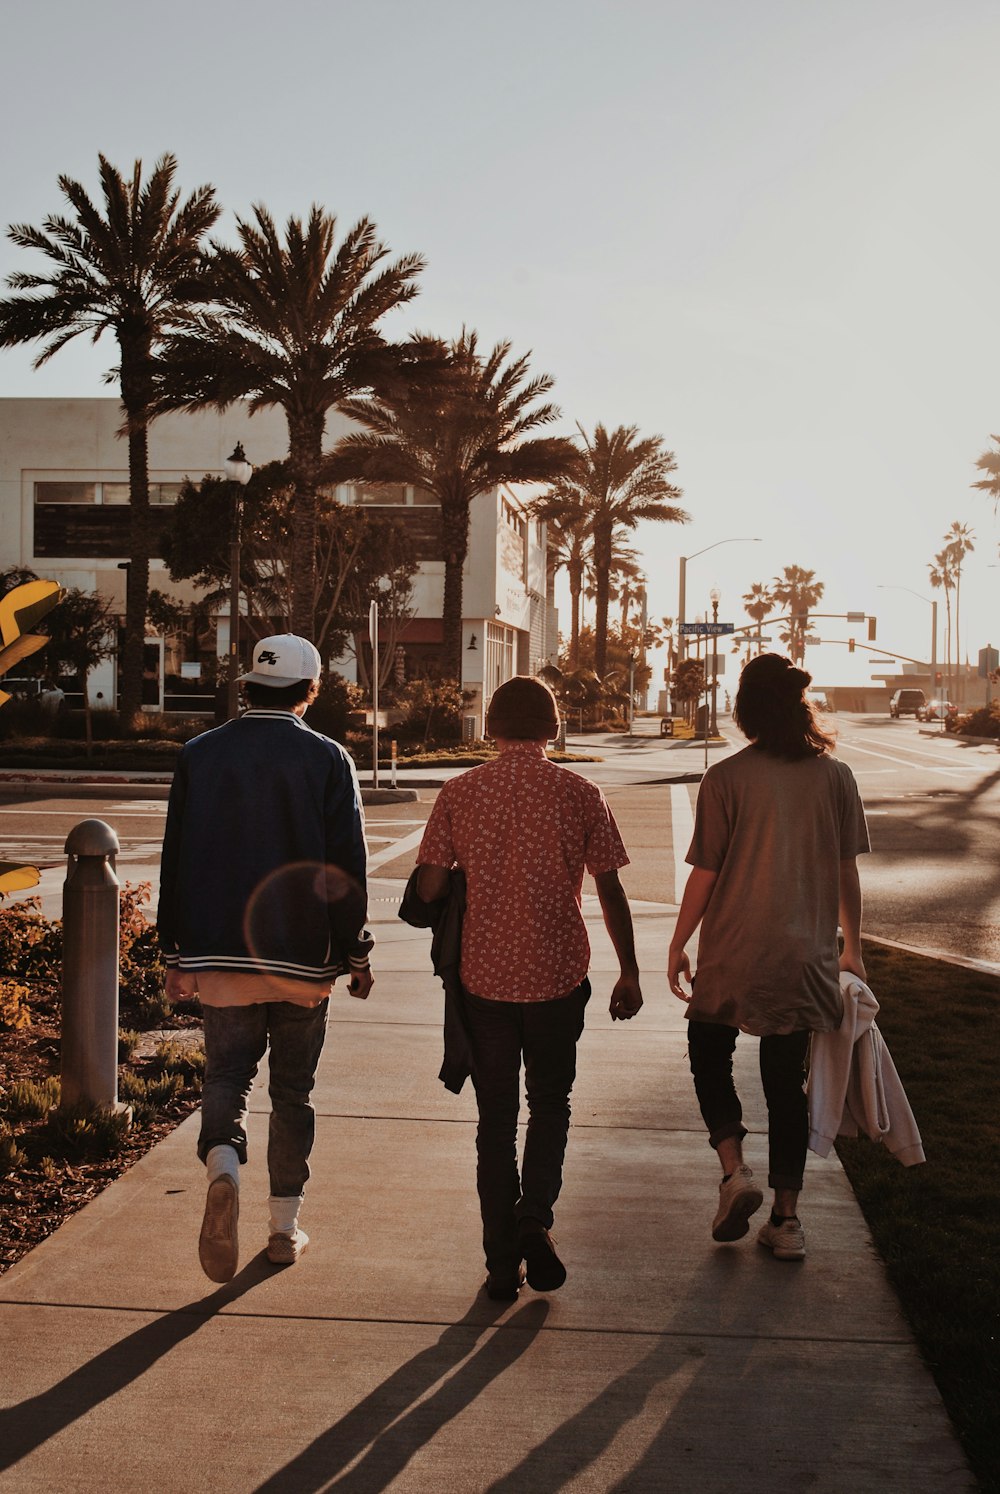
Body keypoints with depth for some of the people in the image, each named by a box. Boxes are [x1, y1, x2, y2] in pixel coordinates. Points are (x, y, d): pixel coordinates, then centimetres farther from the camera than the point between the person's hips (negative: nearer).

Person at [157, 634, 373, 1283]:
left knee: (228, 1072, 10)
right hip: (303, 958, -1)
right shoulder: (328, 759, -6)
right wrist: (356, 954, 2)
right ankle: (286, 1226, 17)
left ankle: (223, 1161, -20)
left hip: (220, 954, 1)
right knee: (294, 1088, 11)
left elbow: (176, 860, 4)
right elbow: (347, 867, -6)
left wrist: (175, 954, 10)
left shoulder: (200, 755, 2)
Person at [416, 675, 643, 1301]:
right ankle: (535, 1216, -1)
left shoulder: (460, 793, -3)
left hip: (485, 978, 1)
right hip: (558, 976, 0)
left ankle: (503, 1262, 15)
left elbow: (429, 887, -4)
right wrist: (629, 973, 7)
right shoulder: (580, 794, -4)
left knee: (496, 1116, 12)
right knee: (550, 1103, 19)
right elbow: (611, 891, -2)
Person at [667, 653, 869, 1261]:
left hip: (734, 953, -3)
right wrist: (854, 947, 17)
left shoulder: (726, 779, -11)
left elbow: (705, 874, -9)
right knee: (787, 1079, 13)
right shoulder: (836, 776, -2)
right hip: (806, 956, 3)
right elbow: (847, 872, 4)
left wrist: (678, 946, 3)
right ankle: (787, 1218, 17)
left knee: (710, 1053, 19)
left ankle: (736, 1169, 1)